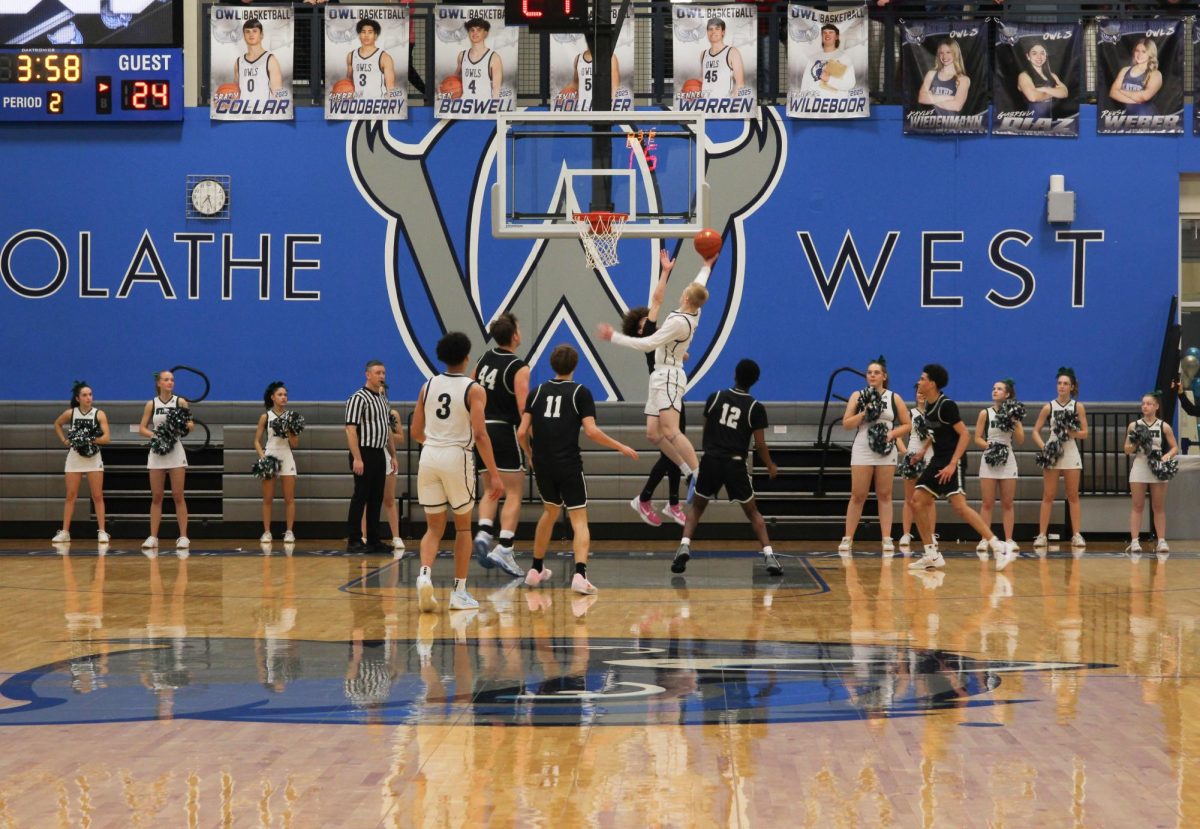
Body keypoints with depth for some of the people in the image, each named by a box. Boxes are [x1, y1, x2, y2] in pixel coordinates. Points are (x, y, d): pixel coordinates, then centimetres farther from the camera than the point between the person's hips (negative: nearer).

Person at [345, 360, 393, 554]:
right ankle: (353, 541, -1)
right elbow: (351, 429, -16)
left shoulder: (383, 398, 15)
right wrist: (357, 458, -22)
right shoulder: (359, 398, -10)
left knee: (376, 498, 9)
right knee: (360, 497, -5)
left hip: (379, 454, 8)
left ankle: (373, 540, 13)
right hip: (364, 453, -8)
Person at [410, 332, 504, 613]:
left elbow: (416, 432, 11)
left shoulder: (428, 386, 7)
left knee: (434, 528, 12)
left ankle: (425, 574, -15)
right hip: (457, 457, -3)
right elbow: (480, 434, -14)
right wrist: (494, 474, -12)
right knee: (463, 526, 15)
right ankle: (459, 592, 15)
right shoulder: (474, 389, -5)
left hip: (429, 456, 3)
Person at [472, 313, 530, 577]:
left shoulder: (484, 360, 9)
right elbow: (524, 409, -16)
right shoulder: (519, 368, -11)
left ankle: (484, 533, -2)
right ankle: (504, 548, -10)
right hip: (506, 431, -6)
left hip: (484, 429, 6)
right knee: (514, 493, -1)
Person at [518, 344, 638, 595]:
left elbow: (522, 433, 3)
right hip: (568, 465, -4)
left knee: (550, 511, 26)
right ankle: (580, 574, -21)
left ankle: (536, 570, 33)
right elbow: (591, 431, -13)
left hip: (542, 464, 4)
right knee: (579, 520, -1)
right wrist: (620, 447, -2)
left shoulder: (538, 392, 8)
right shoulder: (580, 392, -3)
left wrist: (531, 455, 22)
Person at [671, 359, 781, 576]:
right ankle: (769, 555, 1)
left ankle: (684, 547, -3)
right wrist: (770, 467, 15)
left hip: (711, 460, 1)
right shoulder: (755, 408, -3)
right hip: (736, 464, -1)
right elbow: (760, 444, -2)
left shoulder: (715, 398, 4)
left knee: (696, 507, 18)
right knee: (752, 511, 14)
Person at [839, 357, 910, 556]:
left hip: (886, 452, 1)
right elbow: (846, 424, 0)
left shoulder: (894, 398, 6)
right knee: (858, 496, 0)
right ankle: (847, 539, 5)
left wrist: (891, 434, -9)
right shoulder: (857, 396, 5)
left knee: (884, 495, 3)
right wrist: (864, 413, -13)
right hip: (862, 451, -1)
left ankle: (887, 539, 4)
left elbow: (907, 424, 7)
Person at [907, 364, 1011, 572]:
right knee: (918, 501, 3)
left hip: (951, 462, -9)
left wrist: (952, 464, -23)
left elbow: (965, 435, -18)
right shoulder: (928, 406, 10)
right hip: (937, 460, 9)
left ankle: (999, 548, -17)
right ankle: (932, 555, 8)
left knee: (960, 506, -19)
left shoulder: (946, 405, -16)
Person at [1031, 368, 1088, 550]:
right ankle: (1041, 535, 0)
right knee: (1048, 496, -1)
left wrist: (1072, 432, -18)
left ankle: (1077, 535, 6)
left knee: (1073, 496, 3)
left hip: (1071, 453, 0)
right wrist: (1043, 446, -15)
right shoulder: (1048, 407, 2)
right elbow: (1036, 431, 2)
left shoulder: (1078, 406, 3)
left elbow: (1085, 433, 2)